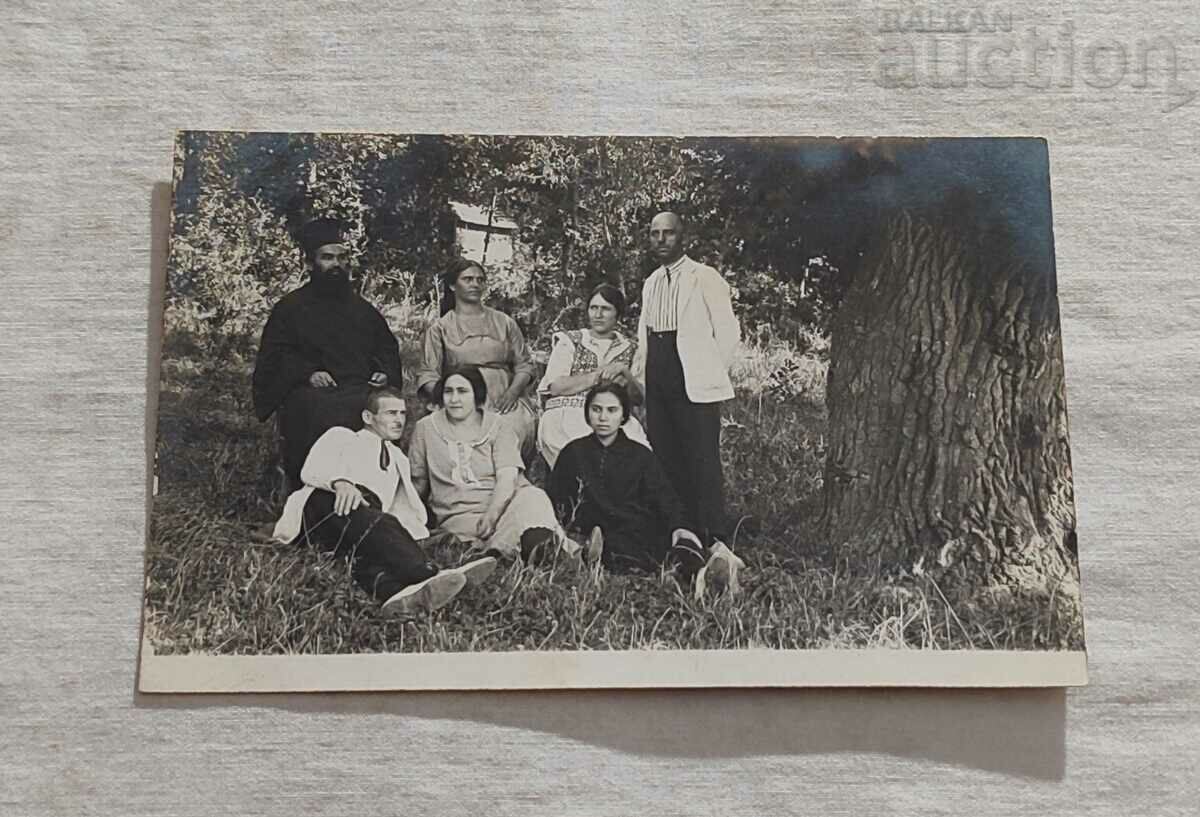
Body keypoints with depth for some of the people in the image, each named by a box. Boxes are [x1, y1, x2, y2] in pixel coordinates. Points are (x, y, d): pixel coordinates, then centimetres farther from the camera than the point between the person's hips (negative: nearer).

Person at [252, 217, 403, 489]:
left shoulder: (363, 309, 27)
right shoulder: (291, 307, 14)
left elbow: (388, 348, 31)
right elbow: (274, 357, 6)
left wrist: (384, 373, 10)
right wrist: (307, 373, -9)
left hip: (363, 394, 4)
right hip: (315, 396, -4)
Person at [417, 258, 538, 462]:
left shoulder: (504, 323, 21)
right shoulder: (440, 328, 16)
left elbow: (524, 365, 17)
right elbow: (427, 376, 8)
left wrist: (511, 393, -3)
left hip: (504, 404, 1)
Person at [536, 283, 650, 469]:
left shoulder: (629, 348, 20)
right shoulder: (569, 341, 15)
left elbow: (639, 397, 10)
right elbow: (554, 386, -2)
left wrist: (623, 372, -9)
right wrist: (599, 375, -9)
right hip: (566, 415, -2)